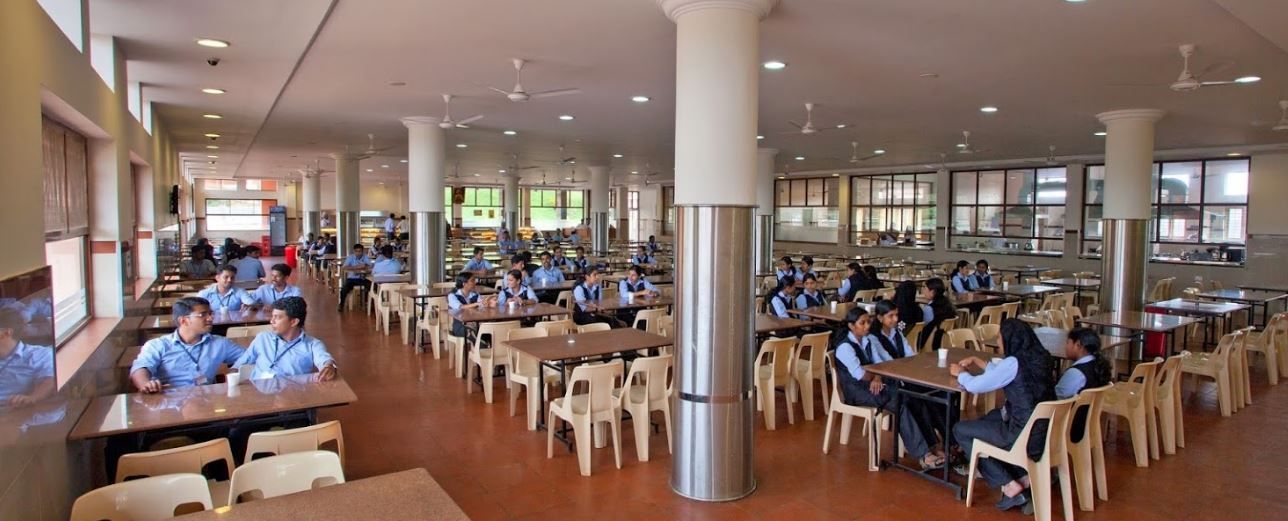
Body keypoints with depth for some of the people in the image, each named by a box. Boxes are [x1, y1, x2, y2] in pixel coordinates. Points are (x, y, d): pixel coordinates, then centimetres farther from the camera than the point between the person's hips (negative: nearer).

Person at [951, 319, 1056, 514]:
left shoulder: (1014, 363, -19)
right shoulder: (1039, 357, 5)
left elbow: (974, 386, -10)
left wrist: (961, 373, 9)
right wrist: (976, 361, 24)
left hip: (1026, 436, -8)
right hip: (1044, 431, 8)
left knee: (960, 430, 7)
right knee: (991, 418, 32)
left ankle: (1010, 486, 7)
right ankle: (1023, 477, 20)